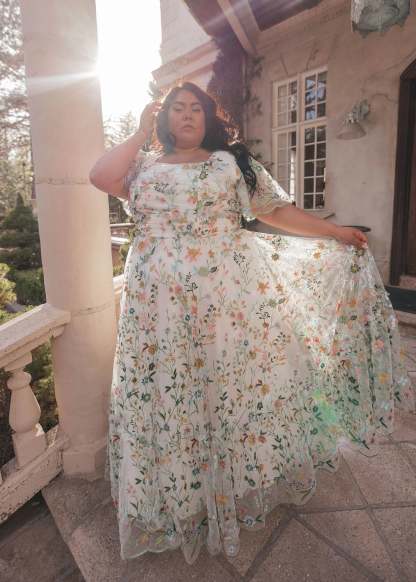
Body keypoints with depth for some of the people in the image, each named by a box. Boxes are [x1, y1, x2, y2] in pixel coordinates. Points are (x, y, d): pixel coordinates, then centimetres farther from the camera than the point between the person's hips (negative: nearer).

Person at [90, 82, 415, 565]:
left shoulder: (232, 161, 14)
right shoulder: (144, 165, 16)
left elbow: (278, 210, 11)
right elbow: (101, 177, -2)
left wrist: (336, 232, 7)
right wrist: (142, 130, 8)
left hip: (232, 294, 0)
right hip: (162, 304, 1)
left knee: (241, 383, 6)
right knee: (167, 393, 6)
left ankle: (246, 486, 32)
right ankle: (179, 501, 30)